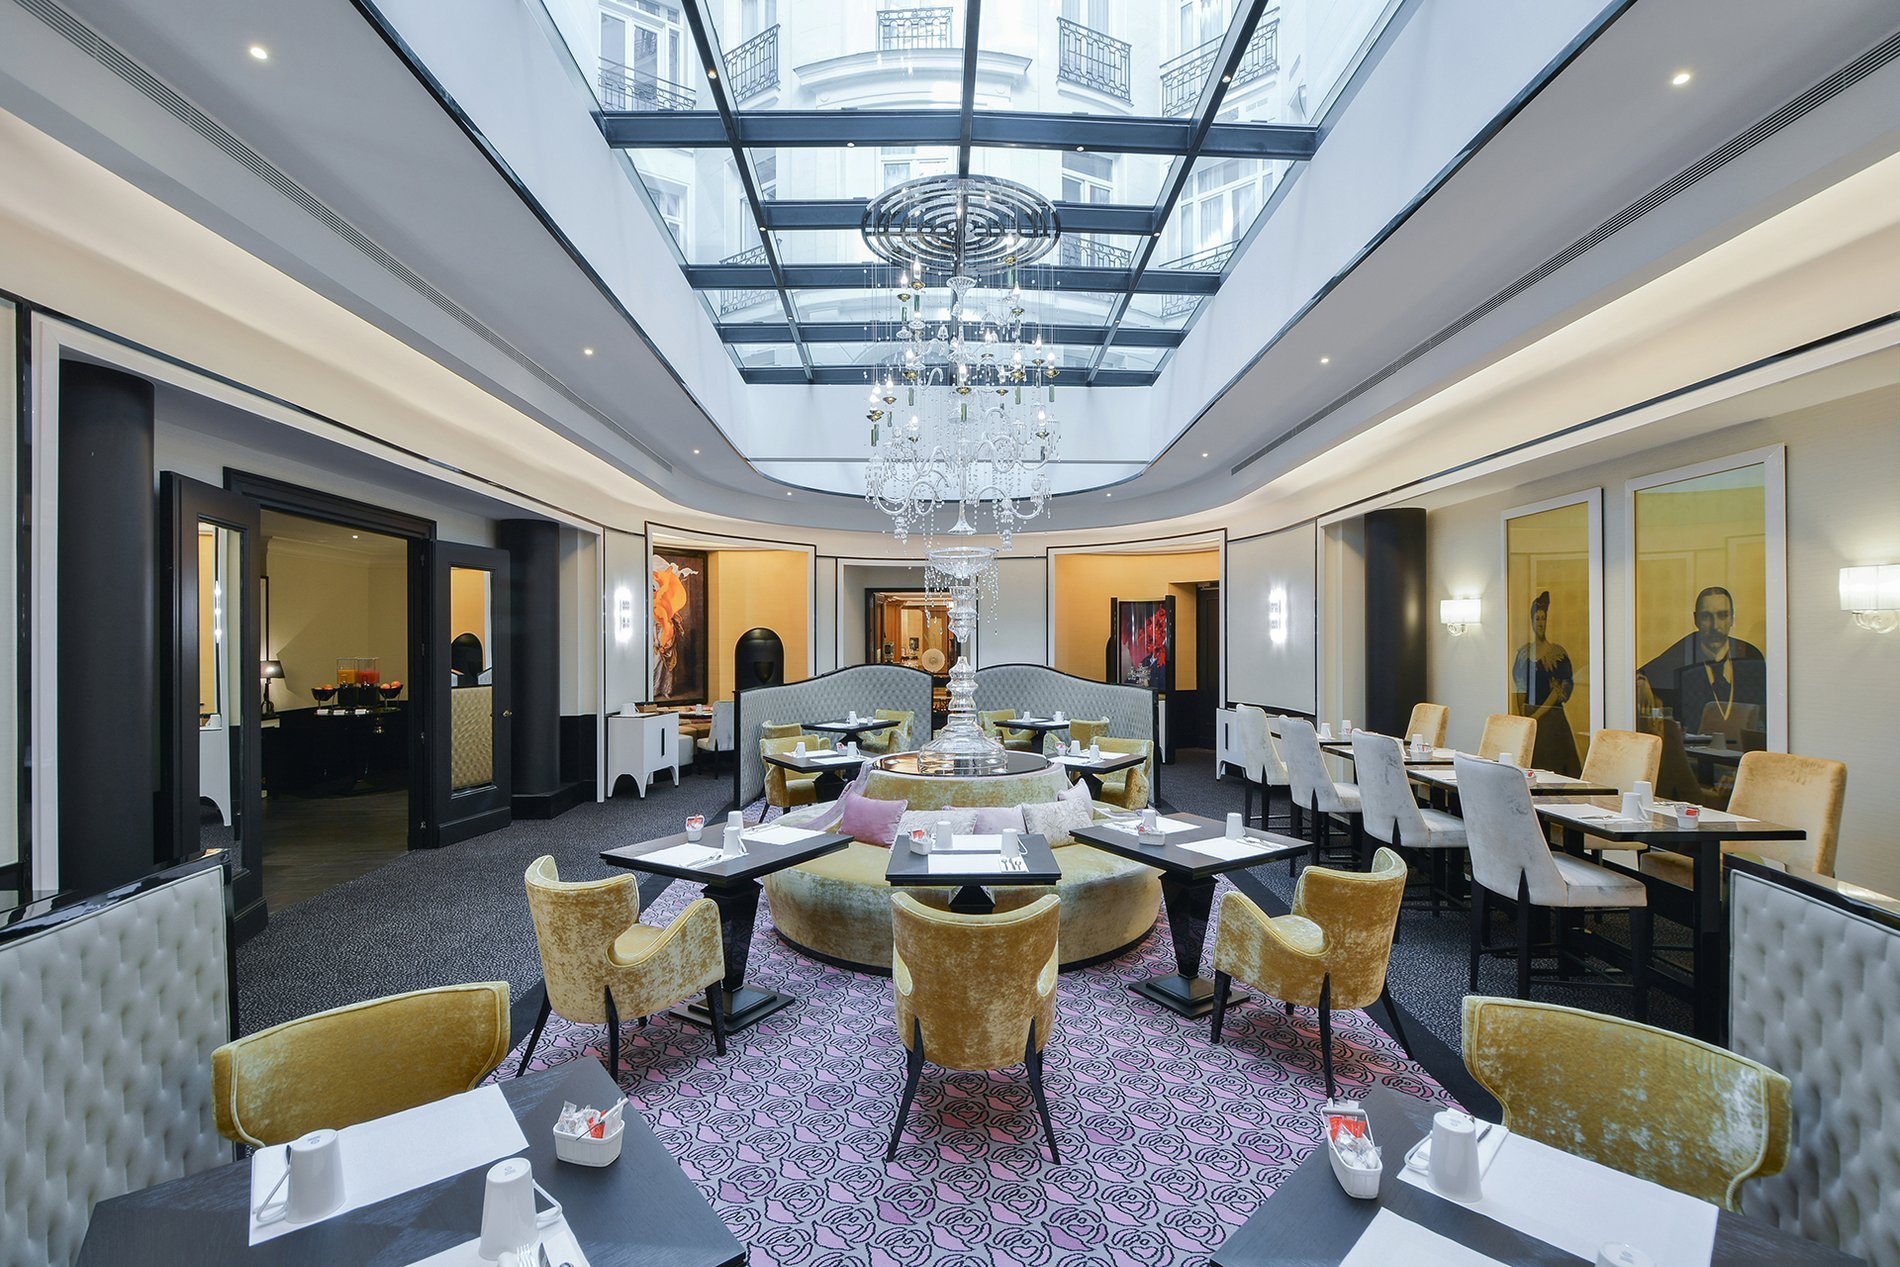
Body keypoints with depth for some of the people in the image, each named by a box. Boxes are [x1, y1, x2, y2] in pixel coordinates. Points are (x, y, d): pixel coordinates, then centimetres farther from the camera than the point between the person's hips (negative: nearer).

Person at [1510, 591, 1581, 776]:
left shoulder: (1557, 653, -3)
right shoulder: (1523, 652, 9)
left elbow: (1560, 690, -9)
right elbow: (1519, 688, 8)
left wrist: (1536, 715, -14)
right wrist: (1521, 717, -1)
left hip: (1551, 717, -3)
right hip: (1527, 716, 3)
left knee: (1551, 766, -4)